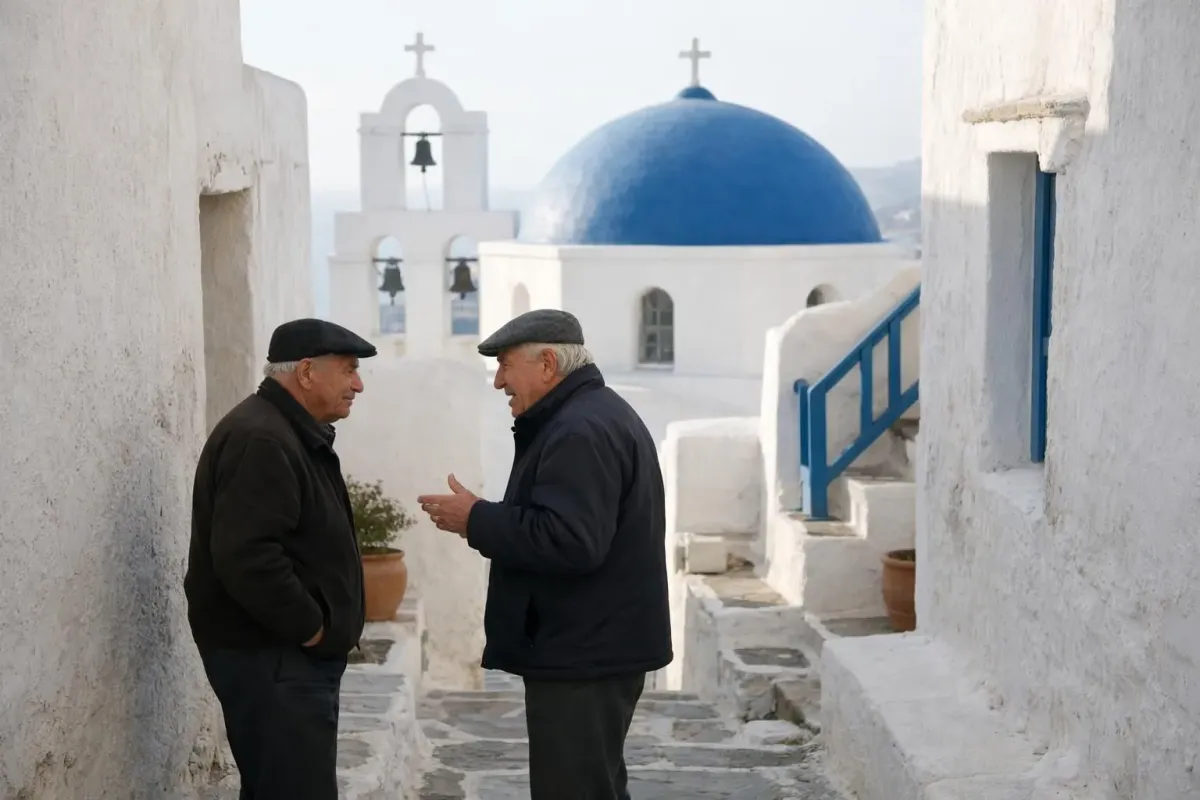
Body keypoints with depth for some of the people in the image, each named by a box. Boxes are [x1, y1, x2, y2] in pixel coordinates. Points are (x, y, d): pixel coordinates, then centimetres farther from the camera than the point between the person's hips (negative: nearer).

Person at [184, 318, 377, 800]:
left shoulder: (291, 433, 16)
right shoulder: (260, 439, -18)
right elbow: (246, 557, -28)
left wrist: (326, 627, 12)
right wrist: (309, 628, -18)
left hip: (289, 653, 11)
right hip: (269, 656, -11)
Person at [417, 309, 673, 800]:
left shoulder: (579, 431, -19)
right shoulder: (597, 414, 17)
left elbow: (567, 540, -29)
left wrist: (476, 520, -19)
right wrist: (489, 520, 11)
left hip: (582, 656, -11)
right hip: (597, 647, 11)